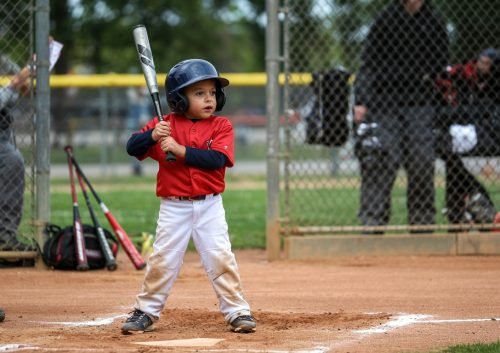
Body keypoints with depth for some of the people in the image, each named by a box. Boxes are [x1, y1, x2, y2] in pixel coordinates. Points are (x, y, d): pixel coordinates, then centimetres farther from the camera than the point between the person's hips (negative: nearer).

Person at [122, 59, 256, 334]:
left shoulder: (221, 126, -2)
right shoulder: (165, 125, 0)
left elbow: (217, 159, -17)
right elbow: (132, 147, -5)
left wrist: (180, 150, -24)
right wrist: (152, 136, -25)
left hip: (209, 206, 0)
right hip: (173, 207, 0)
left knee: (220, 257, -3)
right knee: (162, 260, 3)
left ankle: (237, 311, 6)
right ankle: (146, 312, 15)